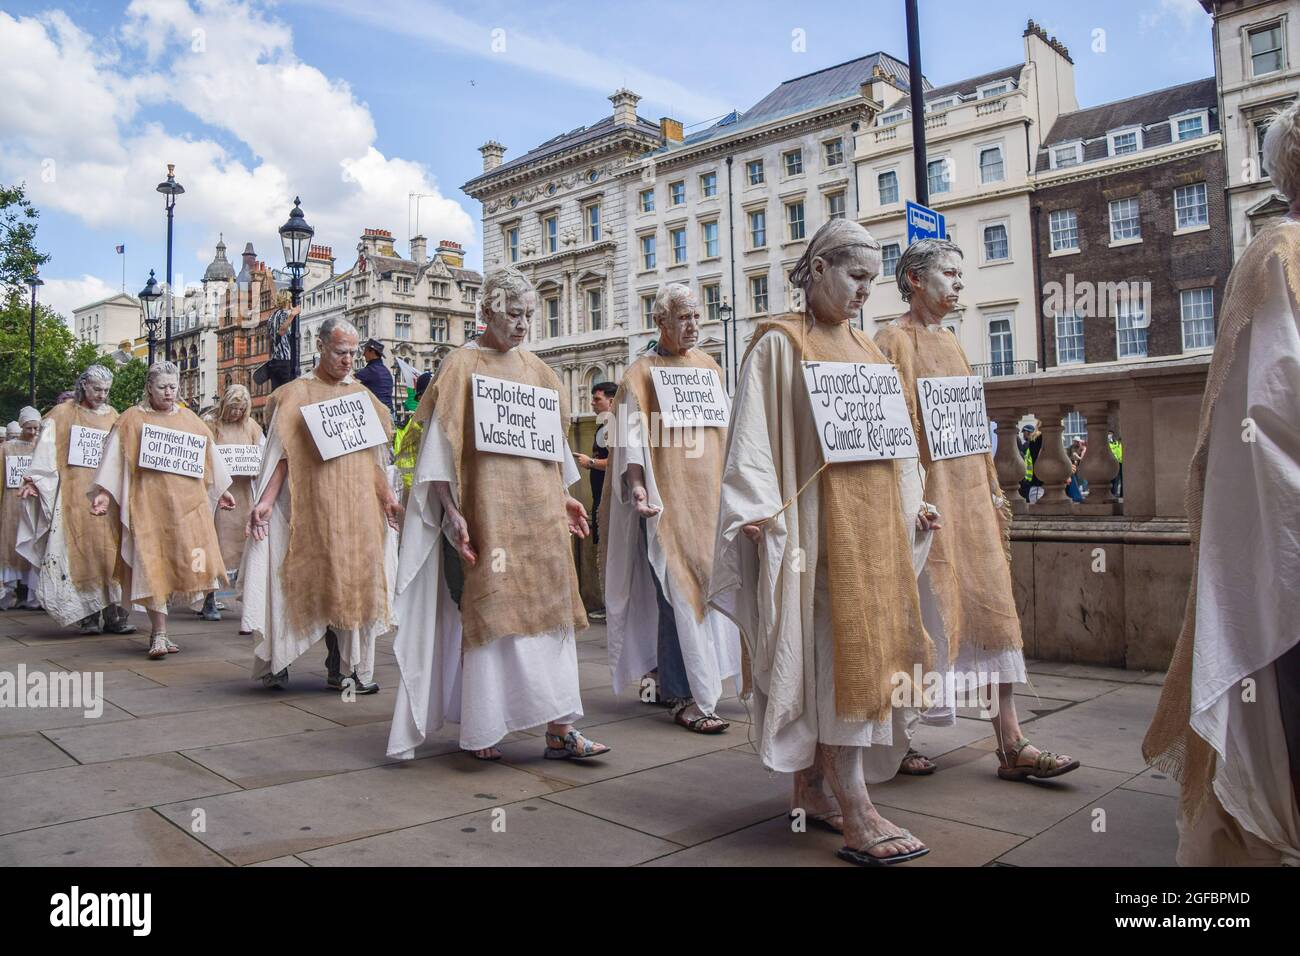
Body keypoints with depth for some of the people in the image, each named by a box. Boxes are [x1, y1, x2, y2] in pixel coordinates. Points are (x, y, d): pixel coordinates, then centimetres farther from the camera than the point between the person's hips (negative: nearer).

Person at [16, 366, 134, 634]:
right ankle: (88, 615, -1)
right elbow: (46, 452, -1)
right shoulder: (62, 414, 6)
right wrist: (34, 480, -13)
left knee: (110, 551, -3)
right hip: (74, 496, -2)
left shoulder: (113, 417, 14)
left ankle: (113, 613, -3)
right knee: (79, 550, -5)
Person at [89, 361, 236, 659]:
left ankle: (158, 629, 16)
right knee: (153, 565, -6)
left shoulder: (191, 420, 14)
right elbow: (114, 459, -2)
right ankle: (159, 634, -1)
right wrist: (104, 493, -14)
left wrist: (221, 490, 21)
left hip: (186, 504, 3)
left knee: (181, 563, -1)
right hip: (149, 503, -3)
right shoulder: (132, 420, 5)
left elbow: (208, 458, 20)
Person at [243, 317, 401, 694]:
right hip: (314, 506, -4)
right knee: (312, 583, -3)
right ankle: (276, 662, 13)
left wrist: (387, 497, 10)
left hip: (359, 507, 4)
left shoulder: (361, 394, 14)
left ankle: (342, 669, 12)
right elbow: (282, 454, -4)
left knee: (353, 582, 3)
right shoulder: (296, 394, 1)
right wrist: (265, 501, -15)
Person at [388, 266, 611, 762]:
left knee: (550, 611, 3)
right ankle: (481, 731, 8)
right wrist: (452, 514, -15)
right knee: (487, 615, -4)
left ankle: (559, 729, 8)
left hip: (539, 514, 6)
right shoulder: (461, 366, -1)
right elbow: (439, 445, -7)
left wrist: (564, 497, 15)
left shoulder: (536, 369, 16)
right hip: (488, 513, -6)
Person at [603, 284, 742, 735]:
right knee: (679, 594, -8)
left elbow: (730, 428, 16)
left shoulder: (710, 368, 16)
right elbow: (632, 437, -8)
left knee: (710, 588, 8)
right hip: (666, 498, -6)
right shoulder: (642, 372, 1)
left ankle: (670, 681, 22)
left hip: (710, 495, 6)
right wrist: (637, 487, -21)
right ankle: (688, 698, -4)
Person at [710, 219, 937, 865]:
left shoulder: (867, 350, 18)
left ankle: (809, 787, 20)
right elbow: (753, 435, -11)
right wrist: (760, 509, -20)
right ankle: (858, 817, -5)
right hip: (817, 519, -8)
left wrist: (908, 503, 18)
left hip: (872, 519, 8)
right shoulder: (780, 344, -3)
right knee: (837, 652, -9)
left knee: (861, 650, 8)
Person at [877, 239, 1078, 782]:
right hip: (928, 495, -8)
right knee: (921, 614, -1)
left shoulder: (950, 343, 18)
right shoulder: (895, 342, -6)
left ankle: (1012, 746, 9)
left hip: (969, 493, 8)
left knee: (990, 609, 4)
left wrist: (993, 490, 16)